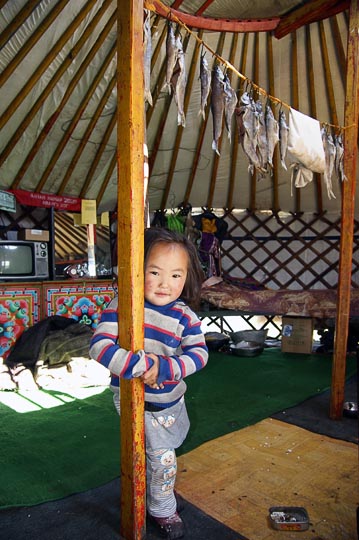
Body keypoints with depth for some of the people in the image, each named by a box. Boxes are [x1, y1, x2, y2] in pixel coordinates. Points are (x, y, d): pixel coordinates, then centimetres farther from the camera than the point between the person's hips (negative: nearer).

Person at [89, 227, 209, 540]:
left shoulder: (184, 315, -12)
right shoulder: (122, 306, -22)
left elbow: (199, 353, -16)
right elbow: (100, 346, -28)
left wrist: (165, 368, -31)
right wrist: (142, 365, -36)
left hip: (172, 399, 5)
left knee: (164, 451, 26)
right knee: (162, 457, 0)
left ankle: (158, 490, 58)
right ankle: (162, 510, 31)